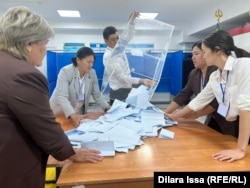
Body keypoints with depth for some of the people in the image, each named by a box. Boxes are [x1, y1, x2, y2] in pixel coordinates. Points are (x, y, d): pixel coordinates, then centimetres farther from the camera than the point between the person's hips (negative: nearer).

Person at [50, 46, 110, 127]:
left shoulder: (92, 73, -7)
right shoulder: (65, 72, -20)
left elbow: (97, 95, -2)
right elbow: (61, 97, -29)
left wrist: (107, 108, -17)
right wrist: (73, 115, -43)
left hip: (79, 113, 3)